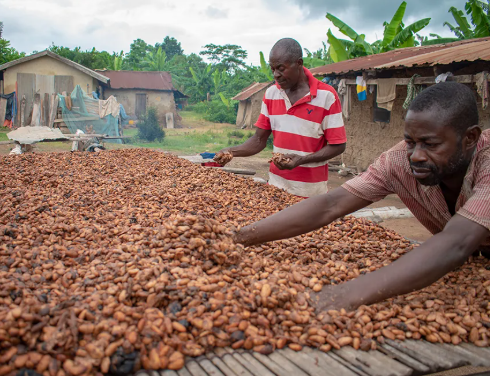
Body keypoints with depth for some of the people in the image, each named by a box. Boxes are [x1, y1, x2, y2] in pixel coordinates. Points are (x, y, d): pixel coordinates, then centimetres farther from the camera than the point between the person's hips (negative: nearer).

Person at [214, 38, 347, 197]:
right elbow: (259, 140, 4)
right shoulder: (271, 93, 3)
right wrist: (232, 151, -13)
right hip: (276, 182, 4)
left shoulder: (327, 96, -12)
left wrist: (301, 160, -24)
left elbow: (338, 146, -12)